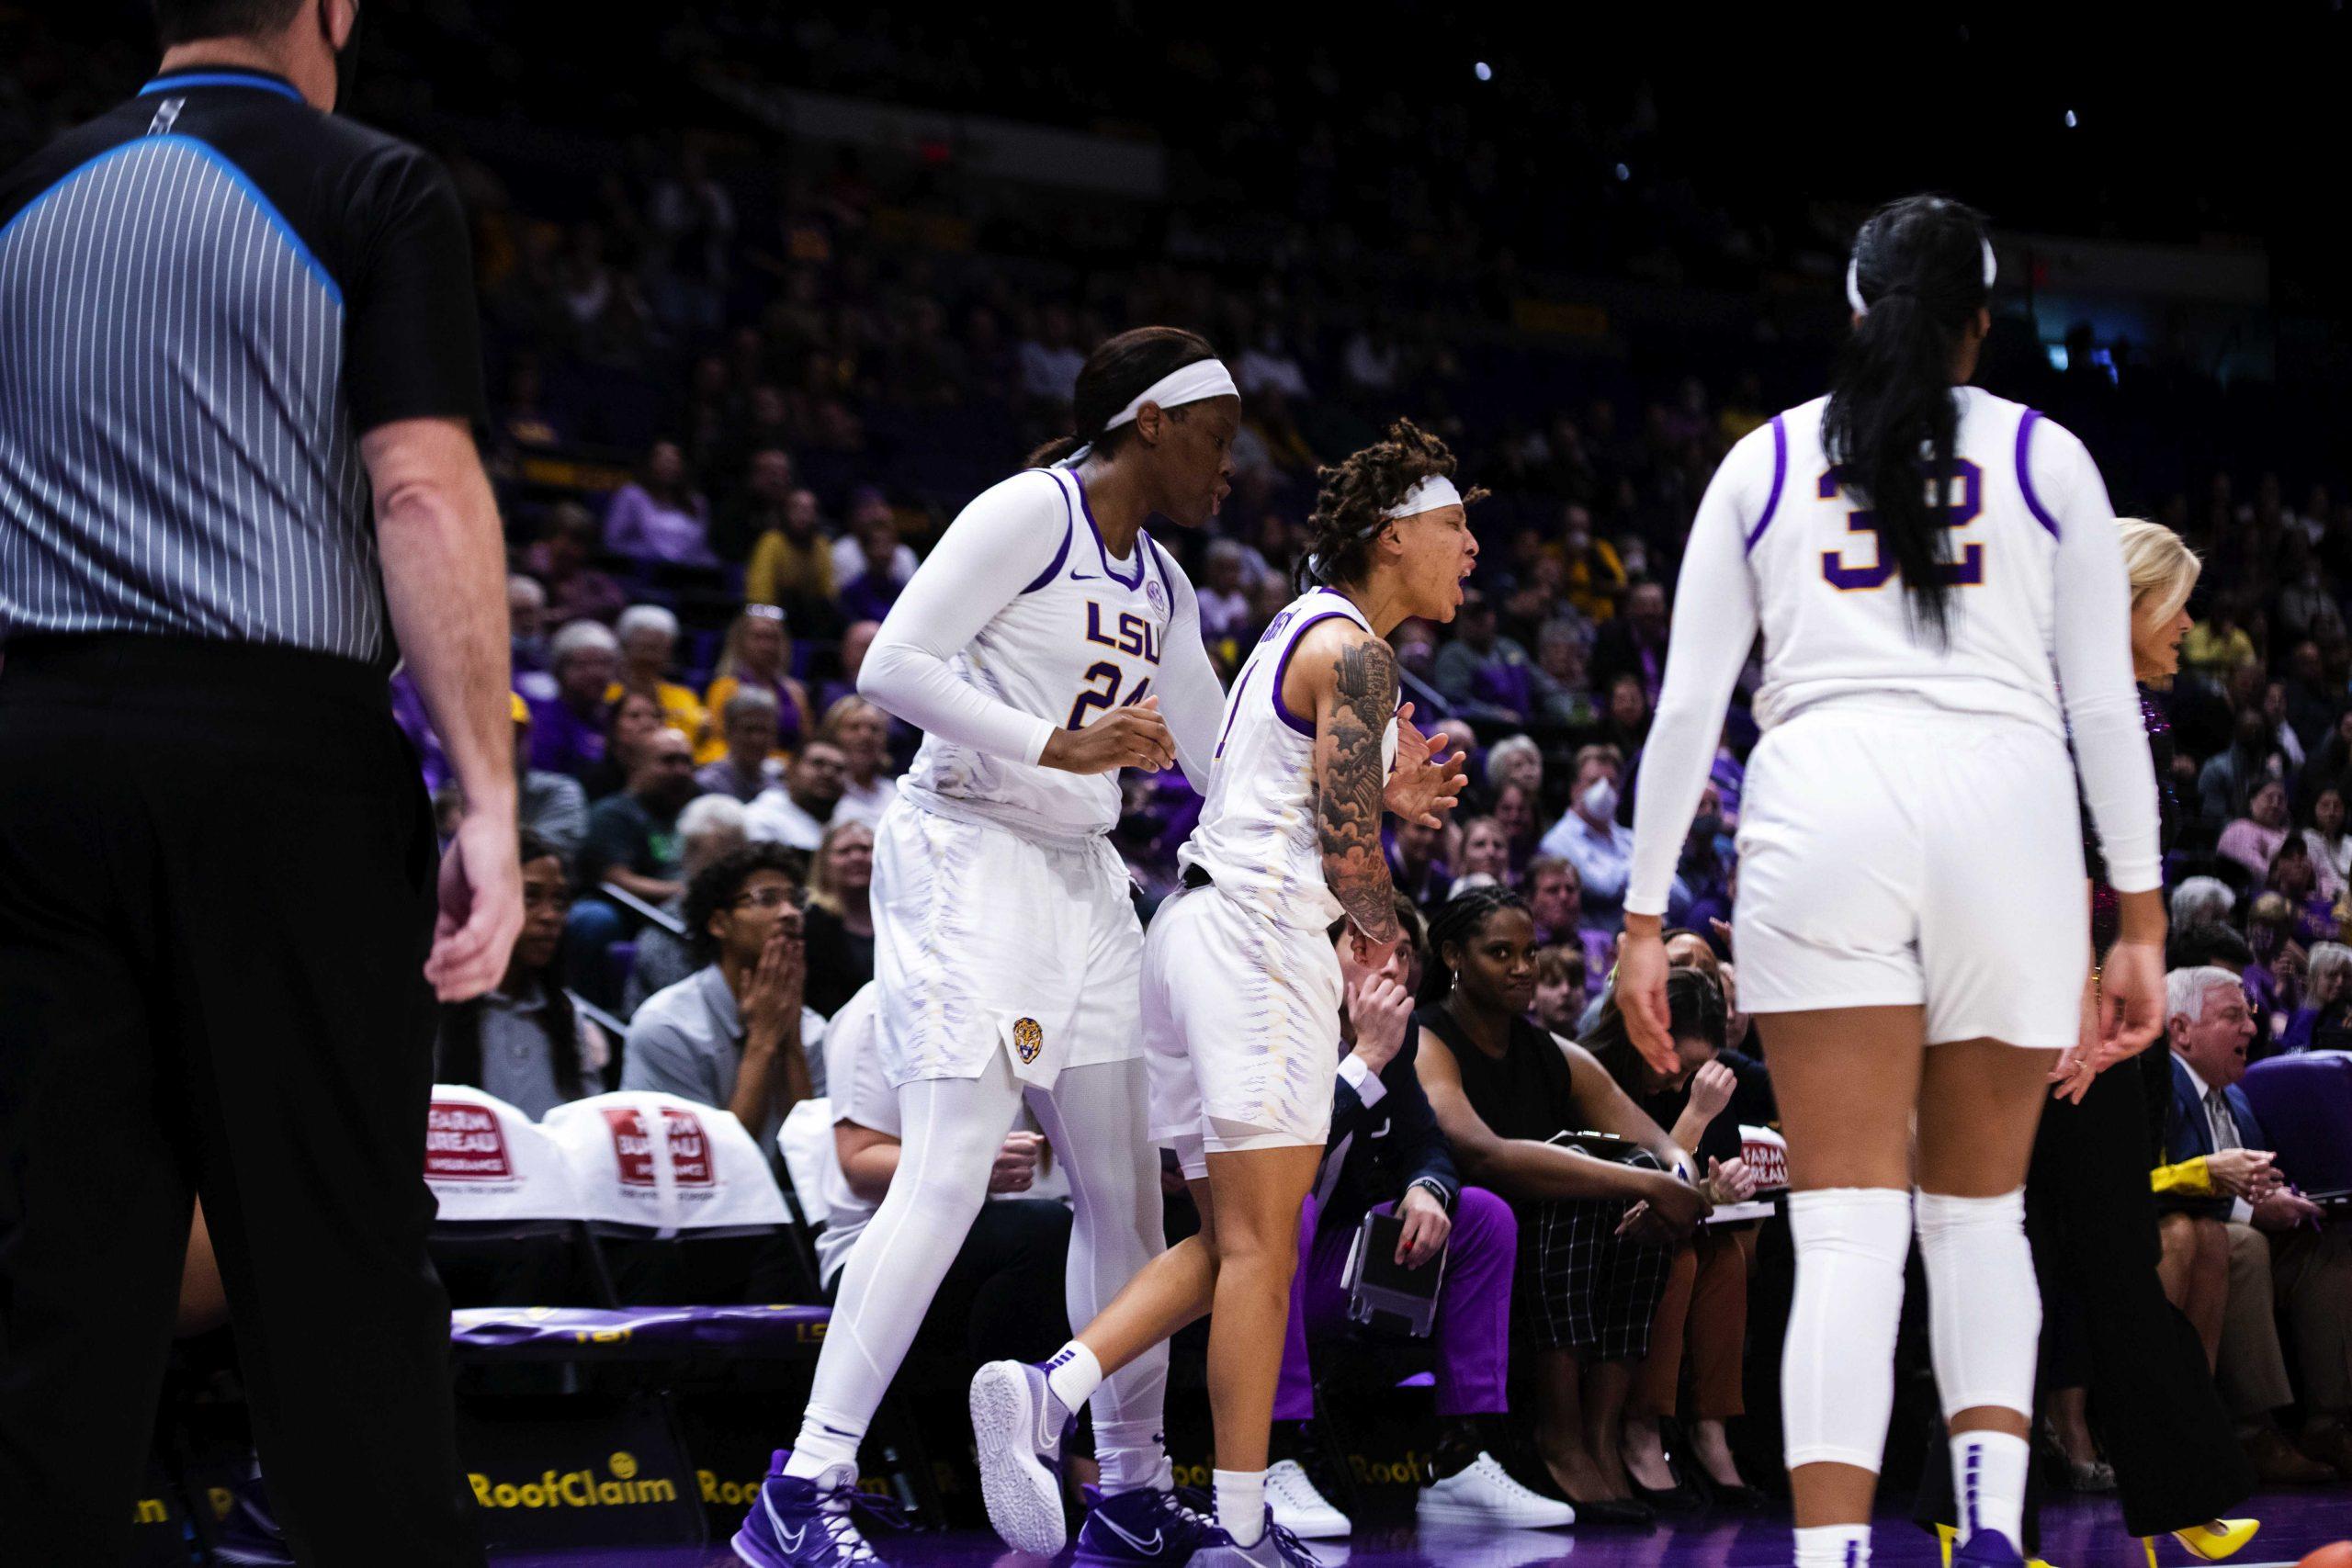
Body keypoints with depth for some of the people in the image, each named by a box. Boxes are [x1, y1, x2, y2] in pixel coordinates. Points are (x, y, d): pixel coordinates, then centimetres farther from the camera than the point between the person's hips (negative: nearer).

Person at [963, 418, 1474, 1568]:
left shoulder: (1301, 628, 22)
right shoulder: (1353, 651, -9)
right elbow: (1345, 848, -13)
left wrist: (1386, 797, 15)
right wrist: (1385, 934, 6)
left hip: (1195, 922, 10)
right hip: (1259, 934, -10)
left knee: (1229, 1243, 11)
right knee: (1259, 1247, -8)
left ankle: (1045, 1392, -5)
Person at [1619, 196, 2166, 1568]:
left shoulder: (1765, 462, 14)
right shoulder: (2046, 457, 12)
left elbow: (1687, 707, 9)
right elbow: (2106, 707, 7)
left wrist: (1645, 916, 13)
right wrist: (2142, 917, 10)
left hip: (1820, 814, 0)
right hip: (2008, 815, 0)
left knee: (1849, 1231, -4)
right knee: (1981, 1209, 14)